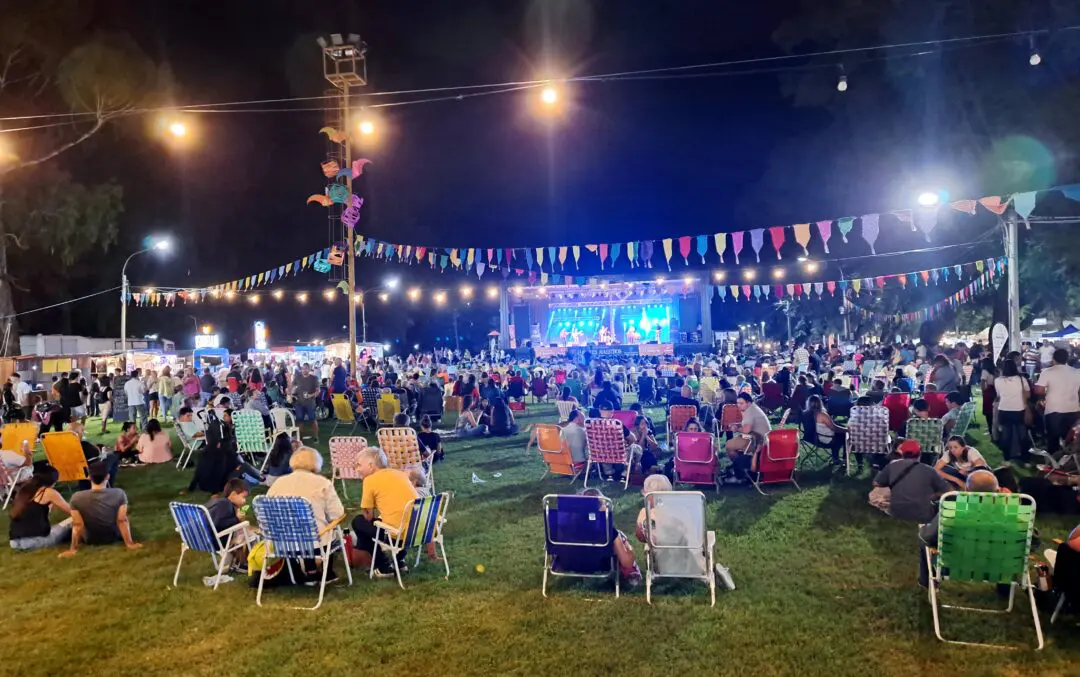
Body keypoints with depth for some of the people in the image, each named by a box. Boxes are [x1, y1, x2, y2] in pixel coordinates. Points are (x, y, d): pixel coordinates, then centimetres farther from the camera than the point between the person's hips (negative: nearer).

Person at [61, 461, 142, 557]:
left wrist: (73, 549, -7)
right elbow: (122, 521, -21)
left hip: (90, 540, 0)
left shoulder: (77, 498, -26)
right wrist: (129, 543, -12)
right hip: (114, 537, 0)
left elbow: (77, 525, -18)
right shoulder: (119, 494, -27)